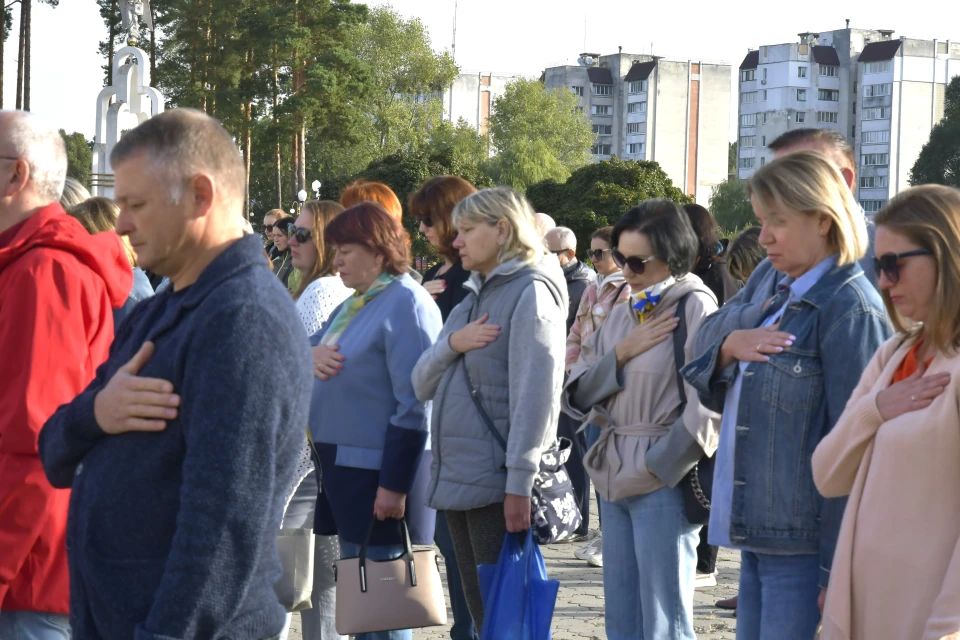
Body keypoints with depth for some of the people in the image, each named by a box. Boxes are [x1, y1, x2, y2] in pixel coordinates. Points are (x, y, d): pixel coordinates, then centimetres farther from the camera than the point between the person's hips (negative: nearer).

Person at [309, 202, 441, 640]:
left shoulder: (406, 304, -13)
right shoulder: (356, 303, 15)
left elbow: (414, 406, -19)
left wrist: (394, 485, -22)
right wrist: (312, 353, -6)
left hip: (380, 472, -9)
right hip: (343, 464, 9)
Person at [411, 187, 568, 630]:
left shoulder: (530, 293, -9)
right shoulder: (474, 298, 18)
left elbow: (533, 395, -17)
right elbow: (422, 384, 13)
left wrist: (520, 485, -23)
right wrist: (453, 343, -7)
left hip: (497, 485, -8)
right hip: (457, 478, 8)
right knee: (481, 613, 12)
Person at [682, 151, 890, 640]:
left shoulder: (850, 311, -14)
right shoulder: (768, 280, 11)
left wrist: (839, 572, -17)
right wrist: (731, 346, -7)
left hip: (806, 542, -8)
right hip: (754, 528, 8)